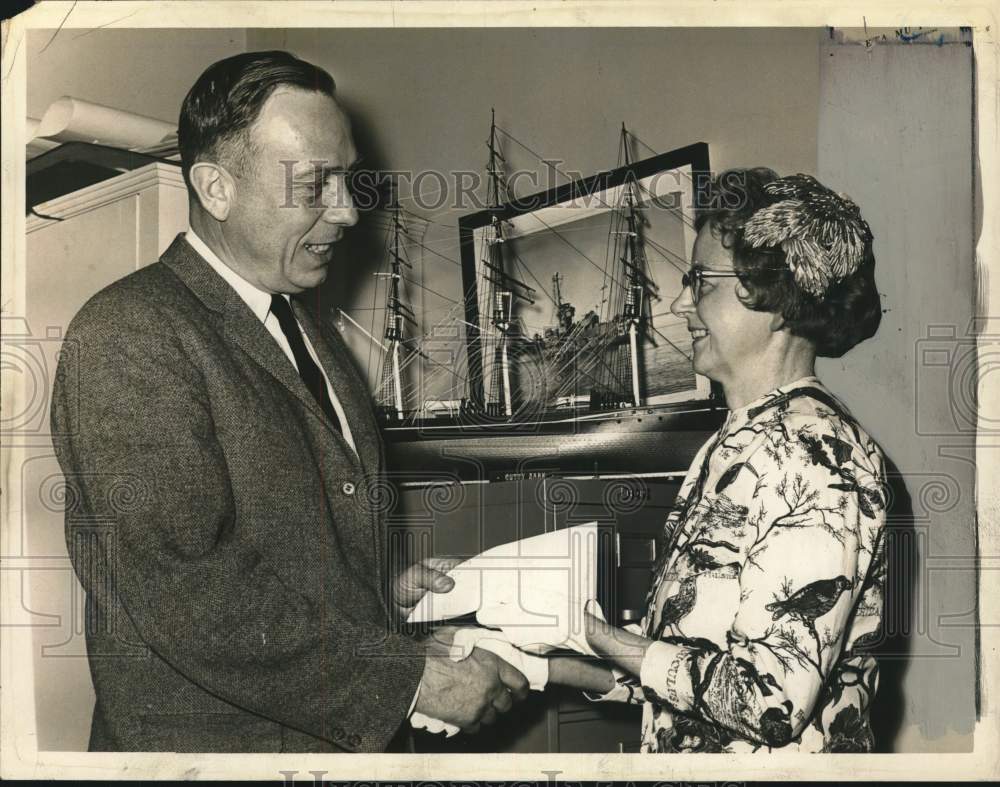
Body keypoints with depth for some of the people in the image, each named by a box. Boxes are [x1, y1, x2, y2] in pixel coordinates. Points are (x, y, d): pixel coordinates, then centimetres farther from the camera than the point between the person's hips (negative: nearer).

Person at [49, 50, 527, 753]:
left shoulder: (303, 313, 9)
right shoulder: (127, 334, -19)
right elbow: (185, 596, -26)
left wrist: (381, 588, 3)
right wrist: (410, 679, -23)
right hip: (214, 739, -8)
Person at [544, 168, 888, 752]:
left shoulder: (814, 449, -21)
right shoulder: (737, 444, 7)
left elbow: (775, 701, -26)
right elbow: (698, 651, 10)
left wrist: (606, 640, -15)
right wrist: (557, 665, 4)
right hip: (686, 757, 8)